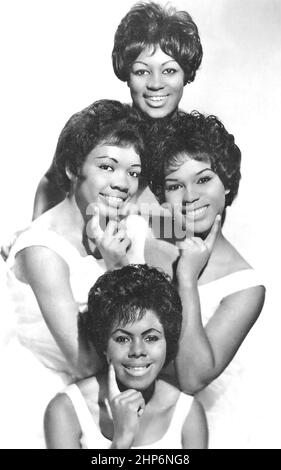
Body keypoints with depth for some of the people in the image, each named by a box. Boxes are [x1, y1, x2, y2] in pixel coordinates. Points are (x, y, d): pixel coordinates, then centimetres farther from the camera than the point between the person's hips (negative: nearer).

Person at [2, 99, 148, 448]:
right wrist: (112, 267, -28)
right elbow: (85, 362, -25)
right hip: (37, 397, -5)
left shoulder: (130, 230, -5)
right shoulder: (42, 248, -23)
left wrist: (123, 260, -22)